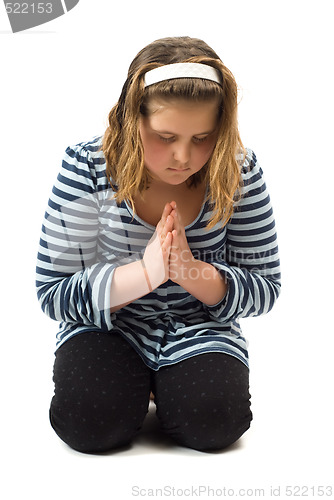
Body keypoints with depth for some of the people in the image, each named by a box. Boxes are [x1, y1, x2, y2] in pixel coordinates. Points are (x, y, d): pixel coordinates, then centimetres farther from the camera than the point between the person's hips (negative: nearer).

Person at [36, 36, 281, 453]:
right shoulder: (88, 167, -16)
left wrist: (191, 272, -28)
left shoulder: (237, 171, -12)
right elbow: (52, 293, -15)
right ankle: (132, 383, 9)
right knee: (91, 420, -26)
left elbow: (265, 290, -7)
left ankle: (165, 383, 10)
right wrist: (145, 273, -30)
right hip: (108, 328, 0)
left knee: (213, 422, -24)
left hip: (199, 329, 1)